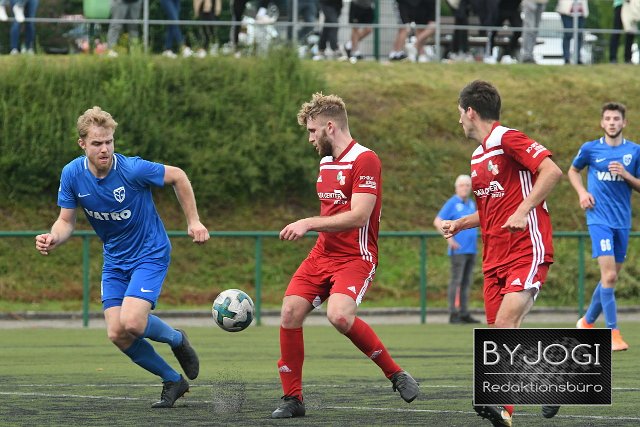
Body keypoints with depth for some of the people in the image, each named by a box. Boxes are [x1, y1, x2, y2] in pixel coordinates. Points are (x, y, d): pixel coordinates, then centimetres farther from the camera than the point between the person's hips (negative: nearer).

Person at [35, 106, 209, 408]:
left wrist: (193, 221, -6)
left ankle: (177, 340, 10)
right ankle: (173, 381, 15)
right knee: (117, 335, -6)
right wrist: (53, 239, -25)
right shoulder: (72, 174, -11)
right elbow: (67, 221, -2)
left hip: (151, 253, -5)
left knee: (132, 323, -24)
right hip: (115, 259, 5)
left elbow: (177, 176, -8)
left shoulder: (132, 169, -24)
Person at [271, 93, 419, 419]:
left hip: (355, 257, -8)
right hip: (323, 254, 8)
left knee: (339, 315, -31)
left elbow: (358, 215, -21)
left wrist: (308, 224, -21)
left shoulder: (364, 160, -13)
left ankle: (395, 373, -10)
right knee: (291, 311, -9)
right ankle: (292, 398, 1)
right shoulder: (326, 163, 16)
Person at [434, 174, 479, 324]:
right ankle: (453, 314, -8)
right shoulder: (452, 203, -5)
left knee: (466, 282, 8)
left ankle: (464, 313, 10)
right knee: (456, 281, -8)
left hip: (471, 250, 7)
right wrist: (449, 239, -17)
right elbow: (437, 222, -11)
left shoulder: (472, 204, 16)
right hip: (458, 250, -7)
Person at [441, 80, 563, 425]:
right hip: (494, 257, 9)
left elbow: (552, 171, -20)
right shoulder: (477, 157, 19)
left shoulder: (508, 140, -8)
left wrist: (523, 210, -26)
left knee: (507, 322, -23)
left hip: (527, 250, -9)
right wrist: (459, 224, 18)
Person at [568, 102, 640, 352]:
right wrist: (582, 192, 0)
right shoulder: (590, 149, 0)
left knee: (611, 276, 11)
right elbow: (573, 171, 18)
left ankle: (588, 321, 31)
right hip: (599, 218, -4)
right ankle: (613, 332, -14)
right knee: (609, 275, -16)